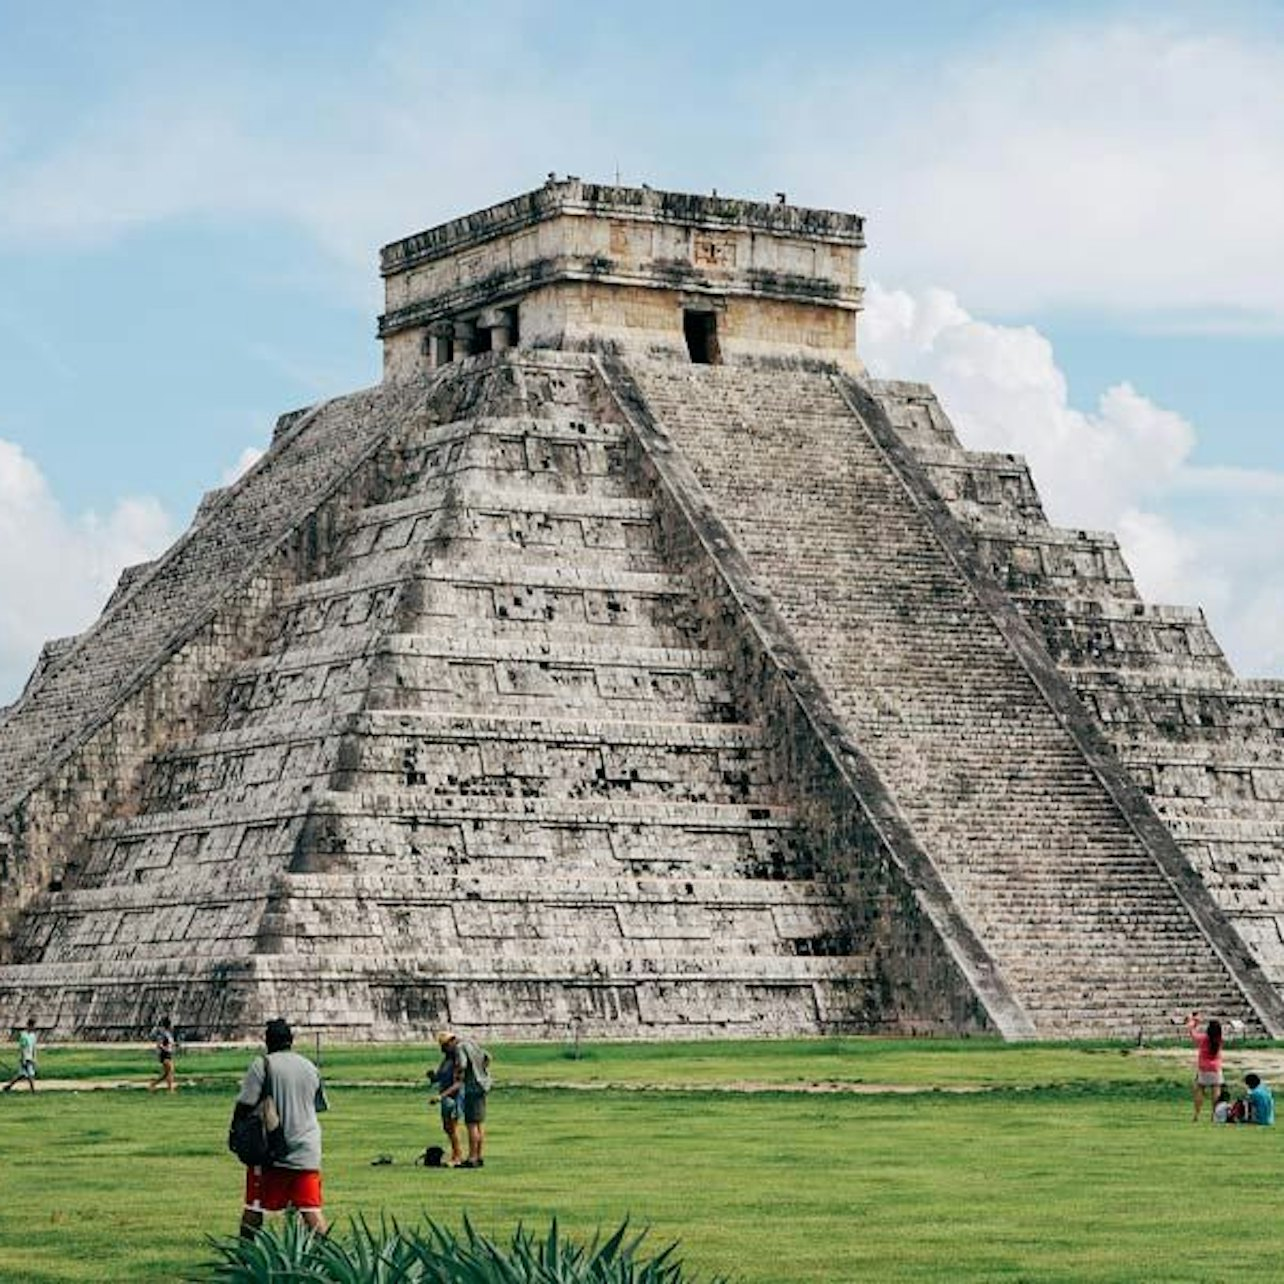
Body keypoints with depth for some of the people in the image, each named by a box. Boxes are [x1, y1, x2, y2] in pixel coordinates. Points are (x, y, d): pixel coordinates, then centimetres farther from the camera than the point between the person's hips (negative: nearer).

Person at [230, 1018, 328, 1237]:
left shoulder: (262, 1065, -6)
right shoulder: (310, 1068, 9)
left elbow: (245, 1105, -10)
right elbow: (321, 1106, 19)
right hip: (307, 1150, 3)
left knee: (254, 1207, 7)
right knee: (311, 1208, 1)